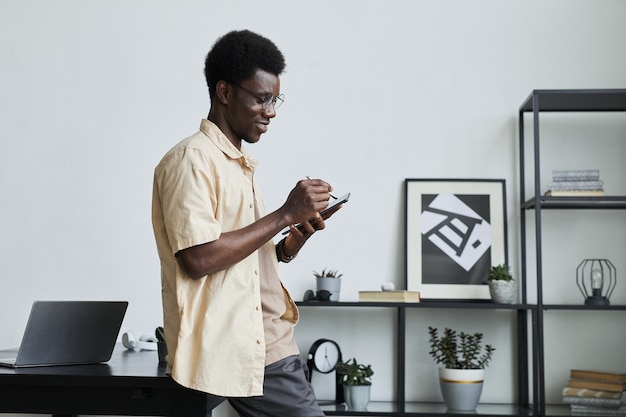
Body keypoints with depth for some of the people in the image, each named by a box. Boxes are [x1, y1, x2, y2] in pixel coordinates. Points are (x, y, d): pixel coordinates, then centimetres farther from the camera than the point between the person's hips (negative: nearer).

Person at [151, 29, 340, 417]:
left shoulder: (241, 163, 18)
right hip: (241, 351, -9)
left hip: (269, 342, 9)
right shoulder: (192, 159, -10)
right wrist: (285, 214, -16)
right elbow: (198, 258, -21)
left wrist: (297, 237, 2)